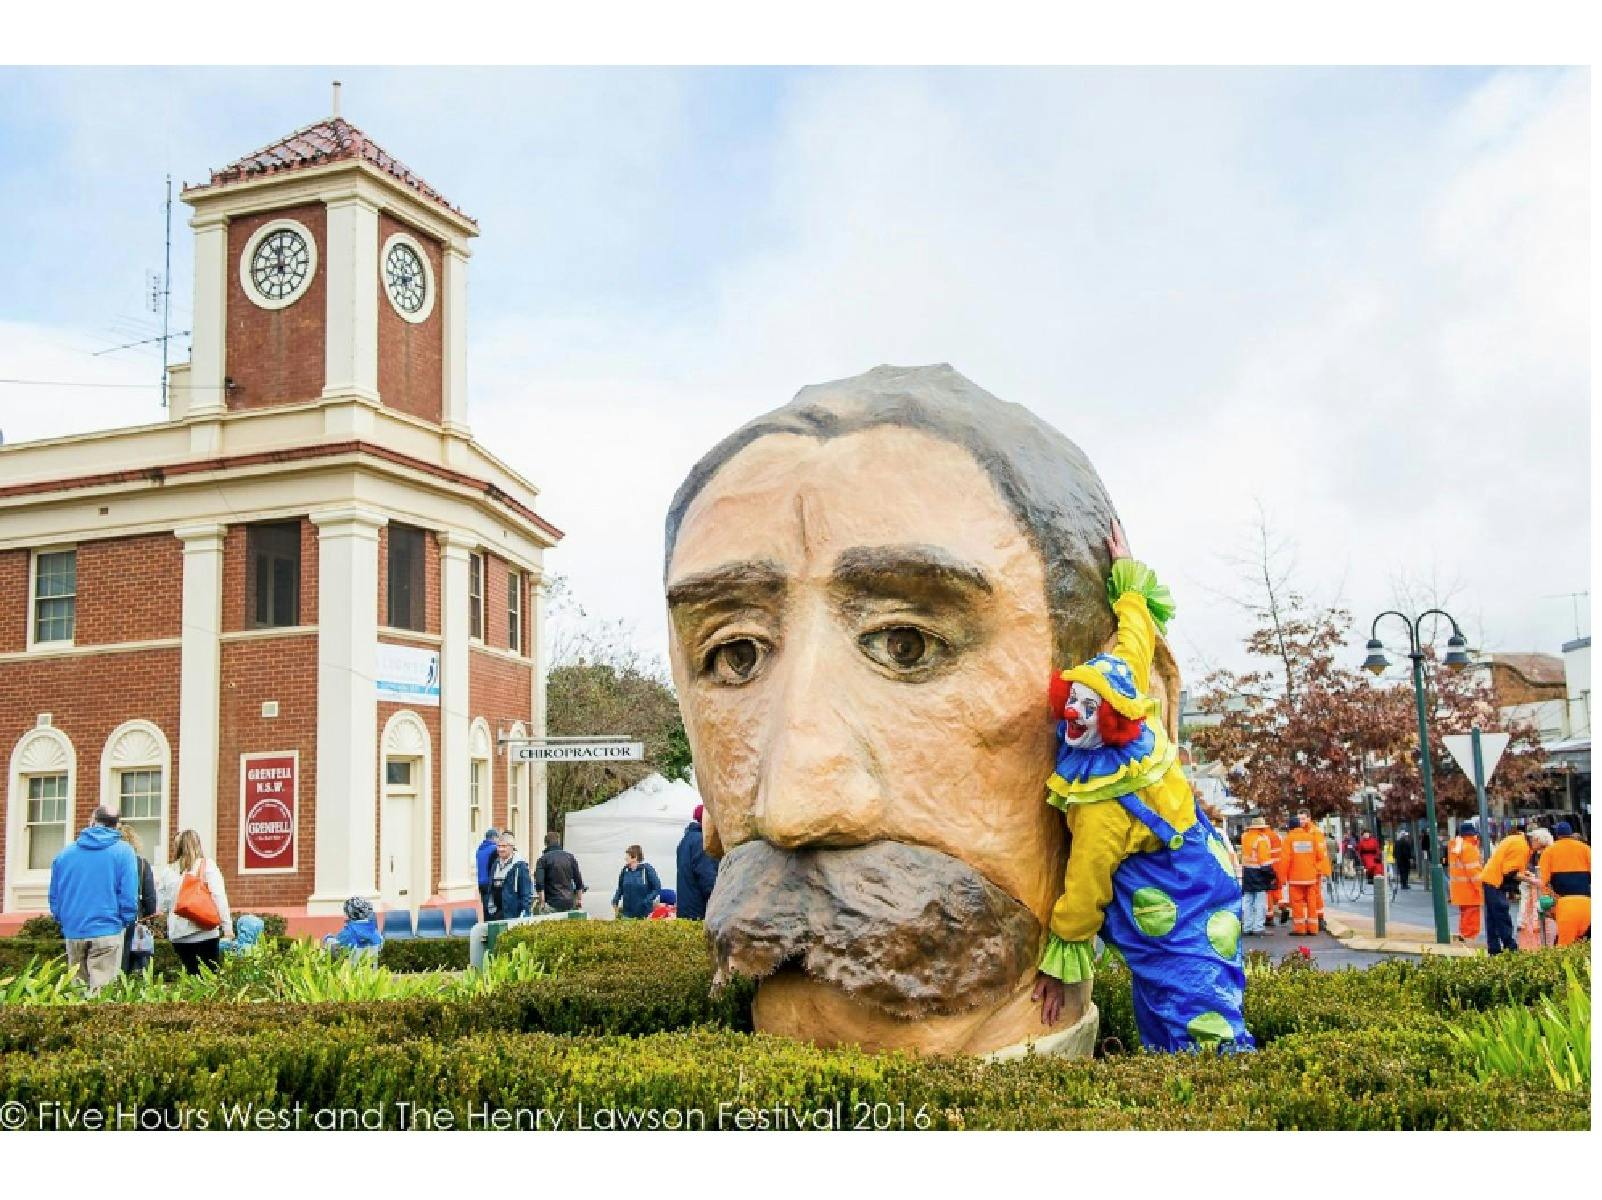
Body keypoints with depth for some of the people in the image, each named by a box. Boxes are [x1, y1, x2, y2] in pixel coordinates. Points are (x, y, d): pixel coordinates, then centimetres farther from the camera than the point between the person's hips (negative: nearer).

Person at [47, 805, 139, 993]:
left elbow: (54, 896, 11)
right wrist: (125, 923, 5)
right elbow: (129, 896, -8)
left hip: (73, 932, 4)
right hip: (107, 932, -4)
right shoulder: (123, 851, -3)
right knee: (101, 990, -3)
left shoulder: (65, 853, 7)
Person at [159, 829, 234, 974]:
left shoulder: (169, 871, 5)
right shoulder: (207, 866, -3)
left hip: (179, 935, 3)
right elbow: (219, 897, -9)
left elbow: (163, 905, 7)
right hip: (205, 932, -3)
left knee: (192, 975, 12)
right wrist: (227, 926, -7)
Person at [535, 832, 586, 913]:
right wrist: (579, 898, 17)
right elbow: (578, 880, 10)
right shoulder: (570, 857, 8)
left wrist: (542, 903, -10)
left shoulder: (543, 859, -4)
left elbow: (539, 882, -12)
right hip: (569, 903, 4)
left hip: (552, 903, -4)